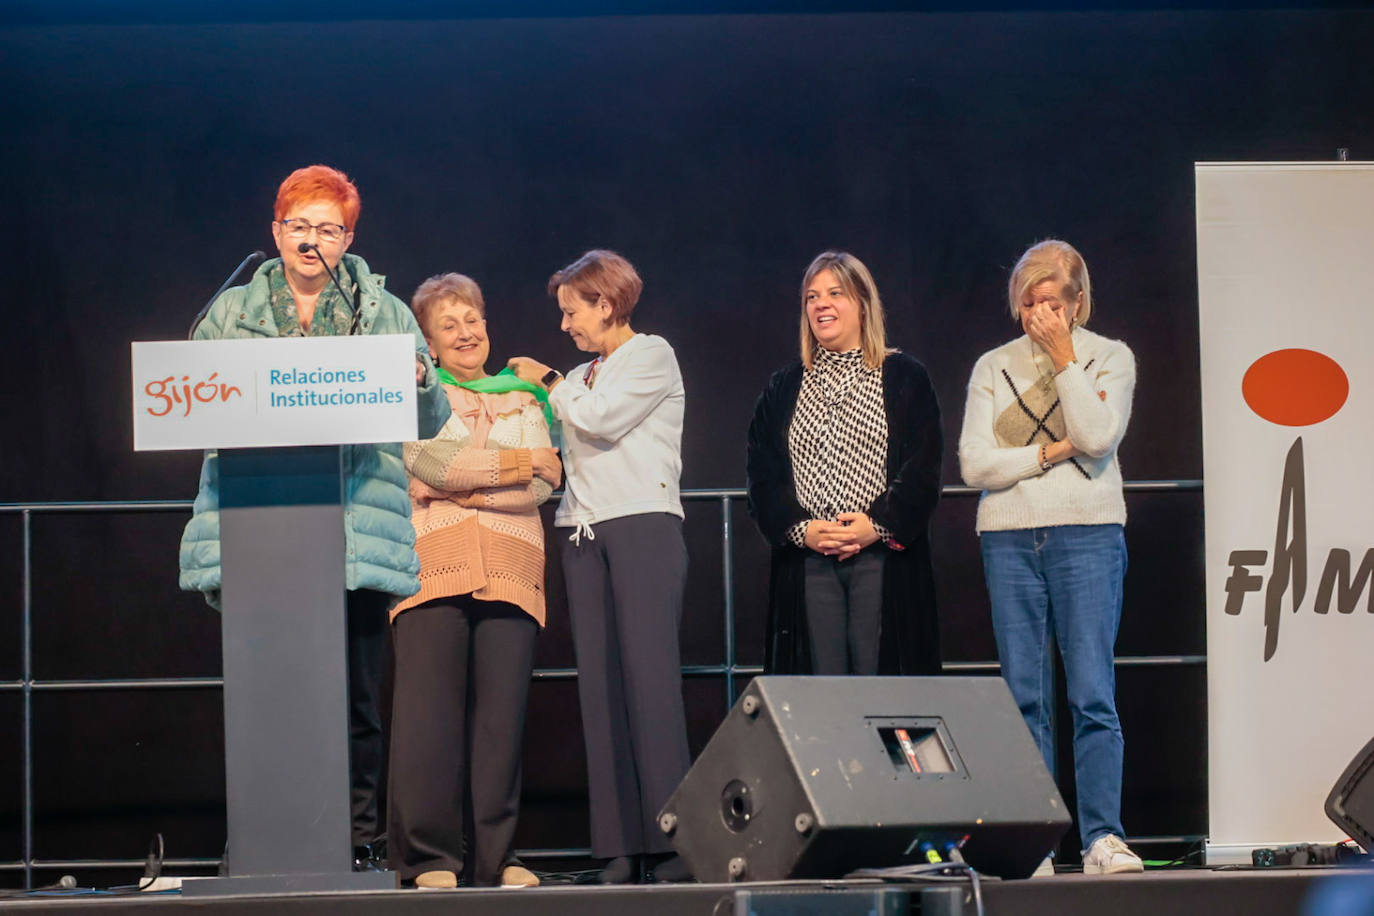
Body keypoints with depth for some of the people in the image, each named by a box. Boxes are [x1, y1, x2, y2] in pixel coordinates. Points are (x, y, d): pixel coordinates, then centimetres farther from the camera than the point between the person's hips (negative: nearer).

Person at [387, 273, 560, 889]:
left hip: (509, 573, 2)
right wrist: (515, 462, 0)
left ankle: (495, 857, -2)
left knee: (502, 712, -5)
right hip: (434, 569, -2)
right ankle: (430, 857, -9)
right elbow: (430, 462, -5)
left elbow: (541, 485, 5)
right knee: (430, 712, -11)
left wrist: (458, 486, -3)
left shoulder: (522, 402, 21)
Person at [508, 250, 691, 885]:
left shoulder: (651, 356, 3)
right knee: (600, 684, -2)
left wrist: (549, 382, 4)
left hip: (644, 526, -7)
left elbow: (602, 418, -10)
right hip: (585, 534, 7)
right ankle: (621, 847, -5)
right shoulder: (580, 380, 23)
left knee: (650, 677, -13)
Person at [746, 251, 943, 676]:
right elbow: (762, 475, 7)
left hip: (882, 558, -2)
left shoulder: (905, 378, 7)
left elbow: (923, 469, 0)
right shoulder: (783, 387, 15)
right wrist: (801, 529, -9)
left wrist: (879, 526, -13)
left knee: (878, 675, -5)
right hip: (807, 559, 2)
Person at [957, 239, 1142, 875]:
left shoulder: (1110, 358, 7)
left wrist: (1063, 358, -7)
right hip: (1009, 537, 2)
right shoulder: (993, 367, 12)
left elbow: (1097, 435, -10)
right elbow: (974, 463, 2)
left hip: (1088, 535, -2)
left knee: (1093, 695, -9)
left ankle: (1102, 839, -9)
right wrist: (1048, 452, -7)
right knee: (1025, 697, 1)